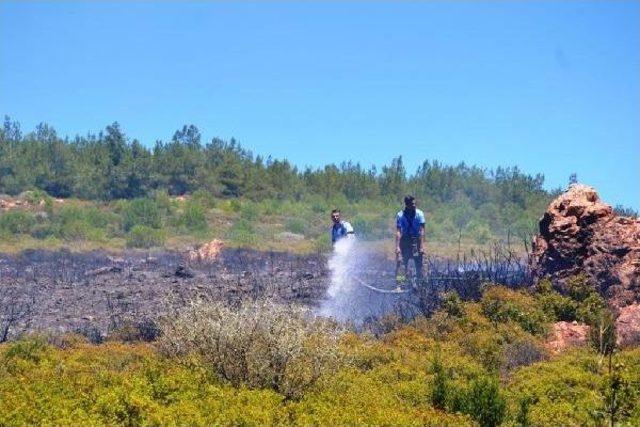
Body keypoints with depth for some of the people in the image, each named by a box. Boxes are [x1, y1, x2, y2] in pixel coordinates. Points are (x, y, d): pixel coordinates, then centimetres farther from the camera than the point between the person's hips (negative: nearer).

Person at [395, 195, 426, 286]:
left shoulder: (419, 214, -6)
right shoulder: (400, 215, -6)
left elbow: (422, 231, -10)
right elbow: (398, 232, -10)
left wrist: (422, 246, -18)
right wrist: (397, 247, -19)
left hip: (416, 240, 0)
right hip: (404, 240, 0)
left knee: (418, 264, -2)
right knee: (400, 263, -8)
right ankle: (399, 284, -5)